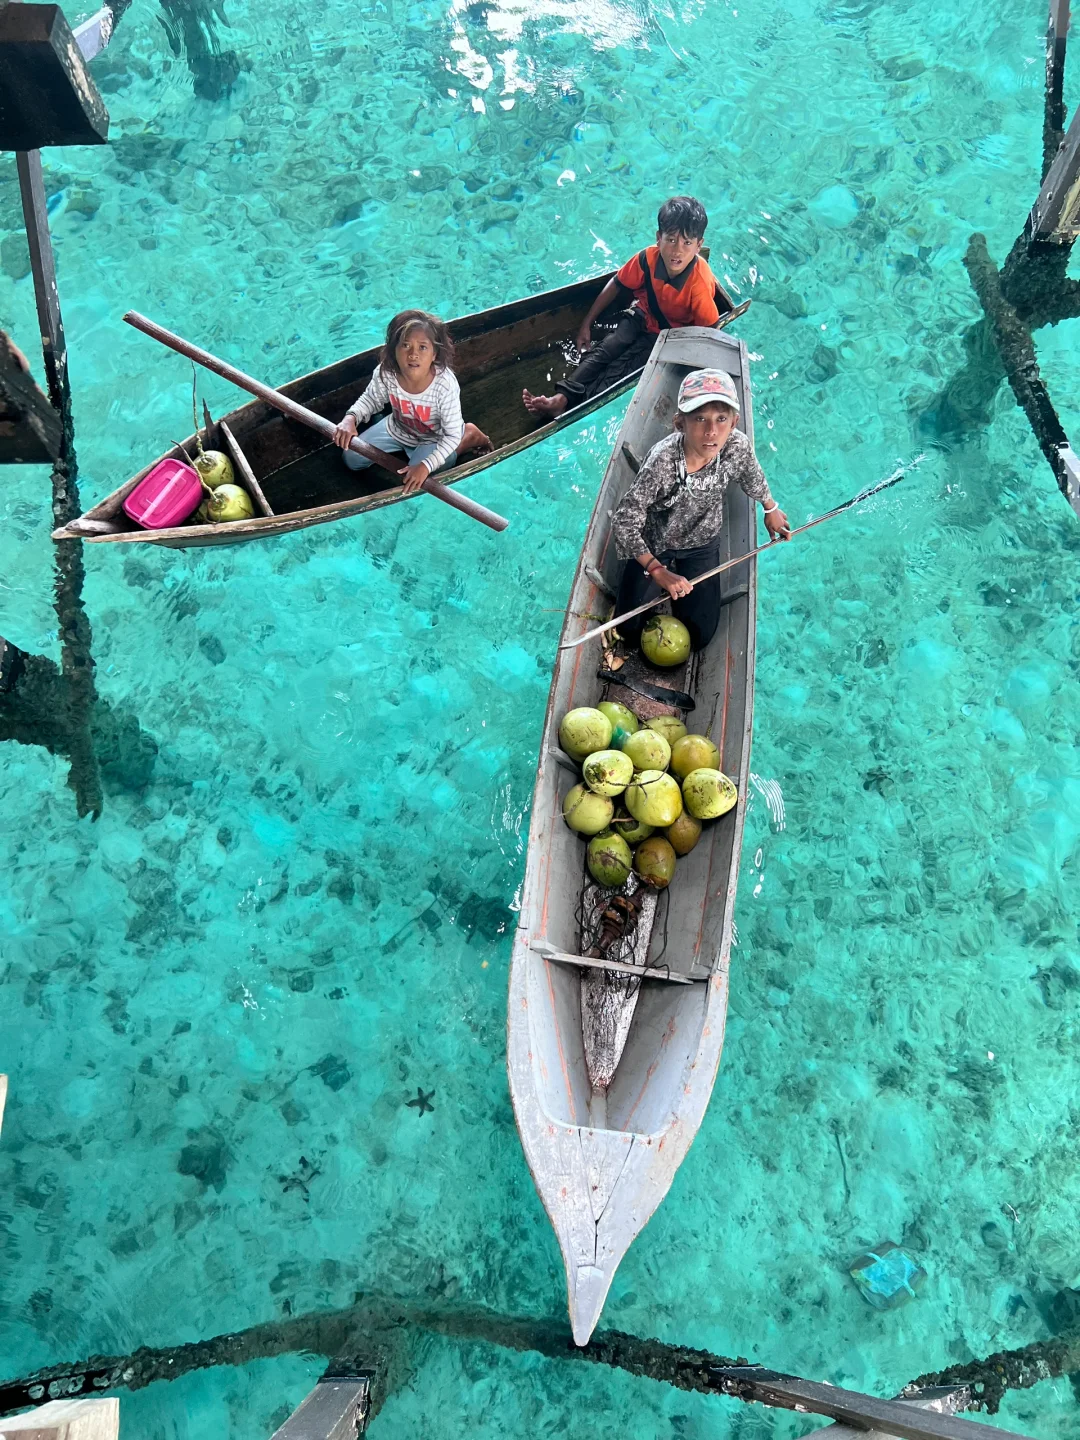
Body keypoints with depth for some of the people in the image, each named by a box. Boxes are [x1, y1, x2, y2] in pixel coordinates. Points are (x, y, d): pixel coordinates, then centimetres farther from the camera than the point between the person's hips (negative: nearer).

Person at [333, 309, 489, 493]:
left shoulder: (445, 385, -38)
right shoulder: (385, 373, -27)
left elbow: (452, 435, -28)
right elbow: (370, 400, -6)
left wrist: (425, 466, -38)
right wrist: (351, 419, -27)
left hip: (434, 439, -4)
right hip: (397, 429, 5)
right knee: (351, 459, 4)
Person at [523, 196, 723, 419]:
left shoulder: (700, 283, -30)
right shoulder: (649, 258, -18)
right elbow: (616, 285, -3)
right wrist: (587, 324, -1)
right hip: (642, 318, 4)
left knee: (622, 367, -24)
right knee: (603, 351, -21)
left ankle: (568, 407, -39)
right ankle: (561, 397, -38)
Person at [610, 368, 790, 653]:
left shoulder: (738, 447, -26)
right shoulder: (662, 462, -38)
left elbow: (753, 478, 0)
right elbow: (623, 523, -31)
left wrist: (771, 510, 18)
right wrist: (658, 571, -33)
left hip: (702, 546, 3)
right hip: (654, 546, -3)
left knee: (699, 636, 7)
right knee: (629, 629, 2)